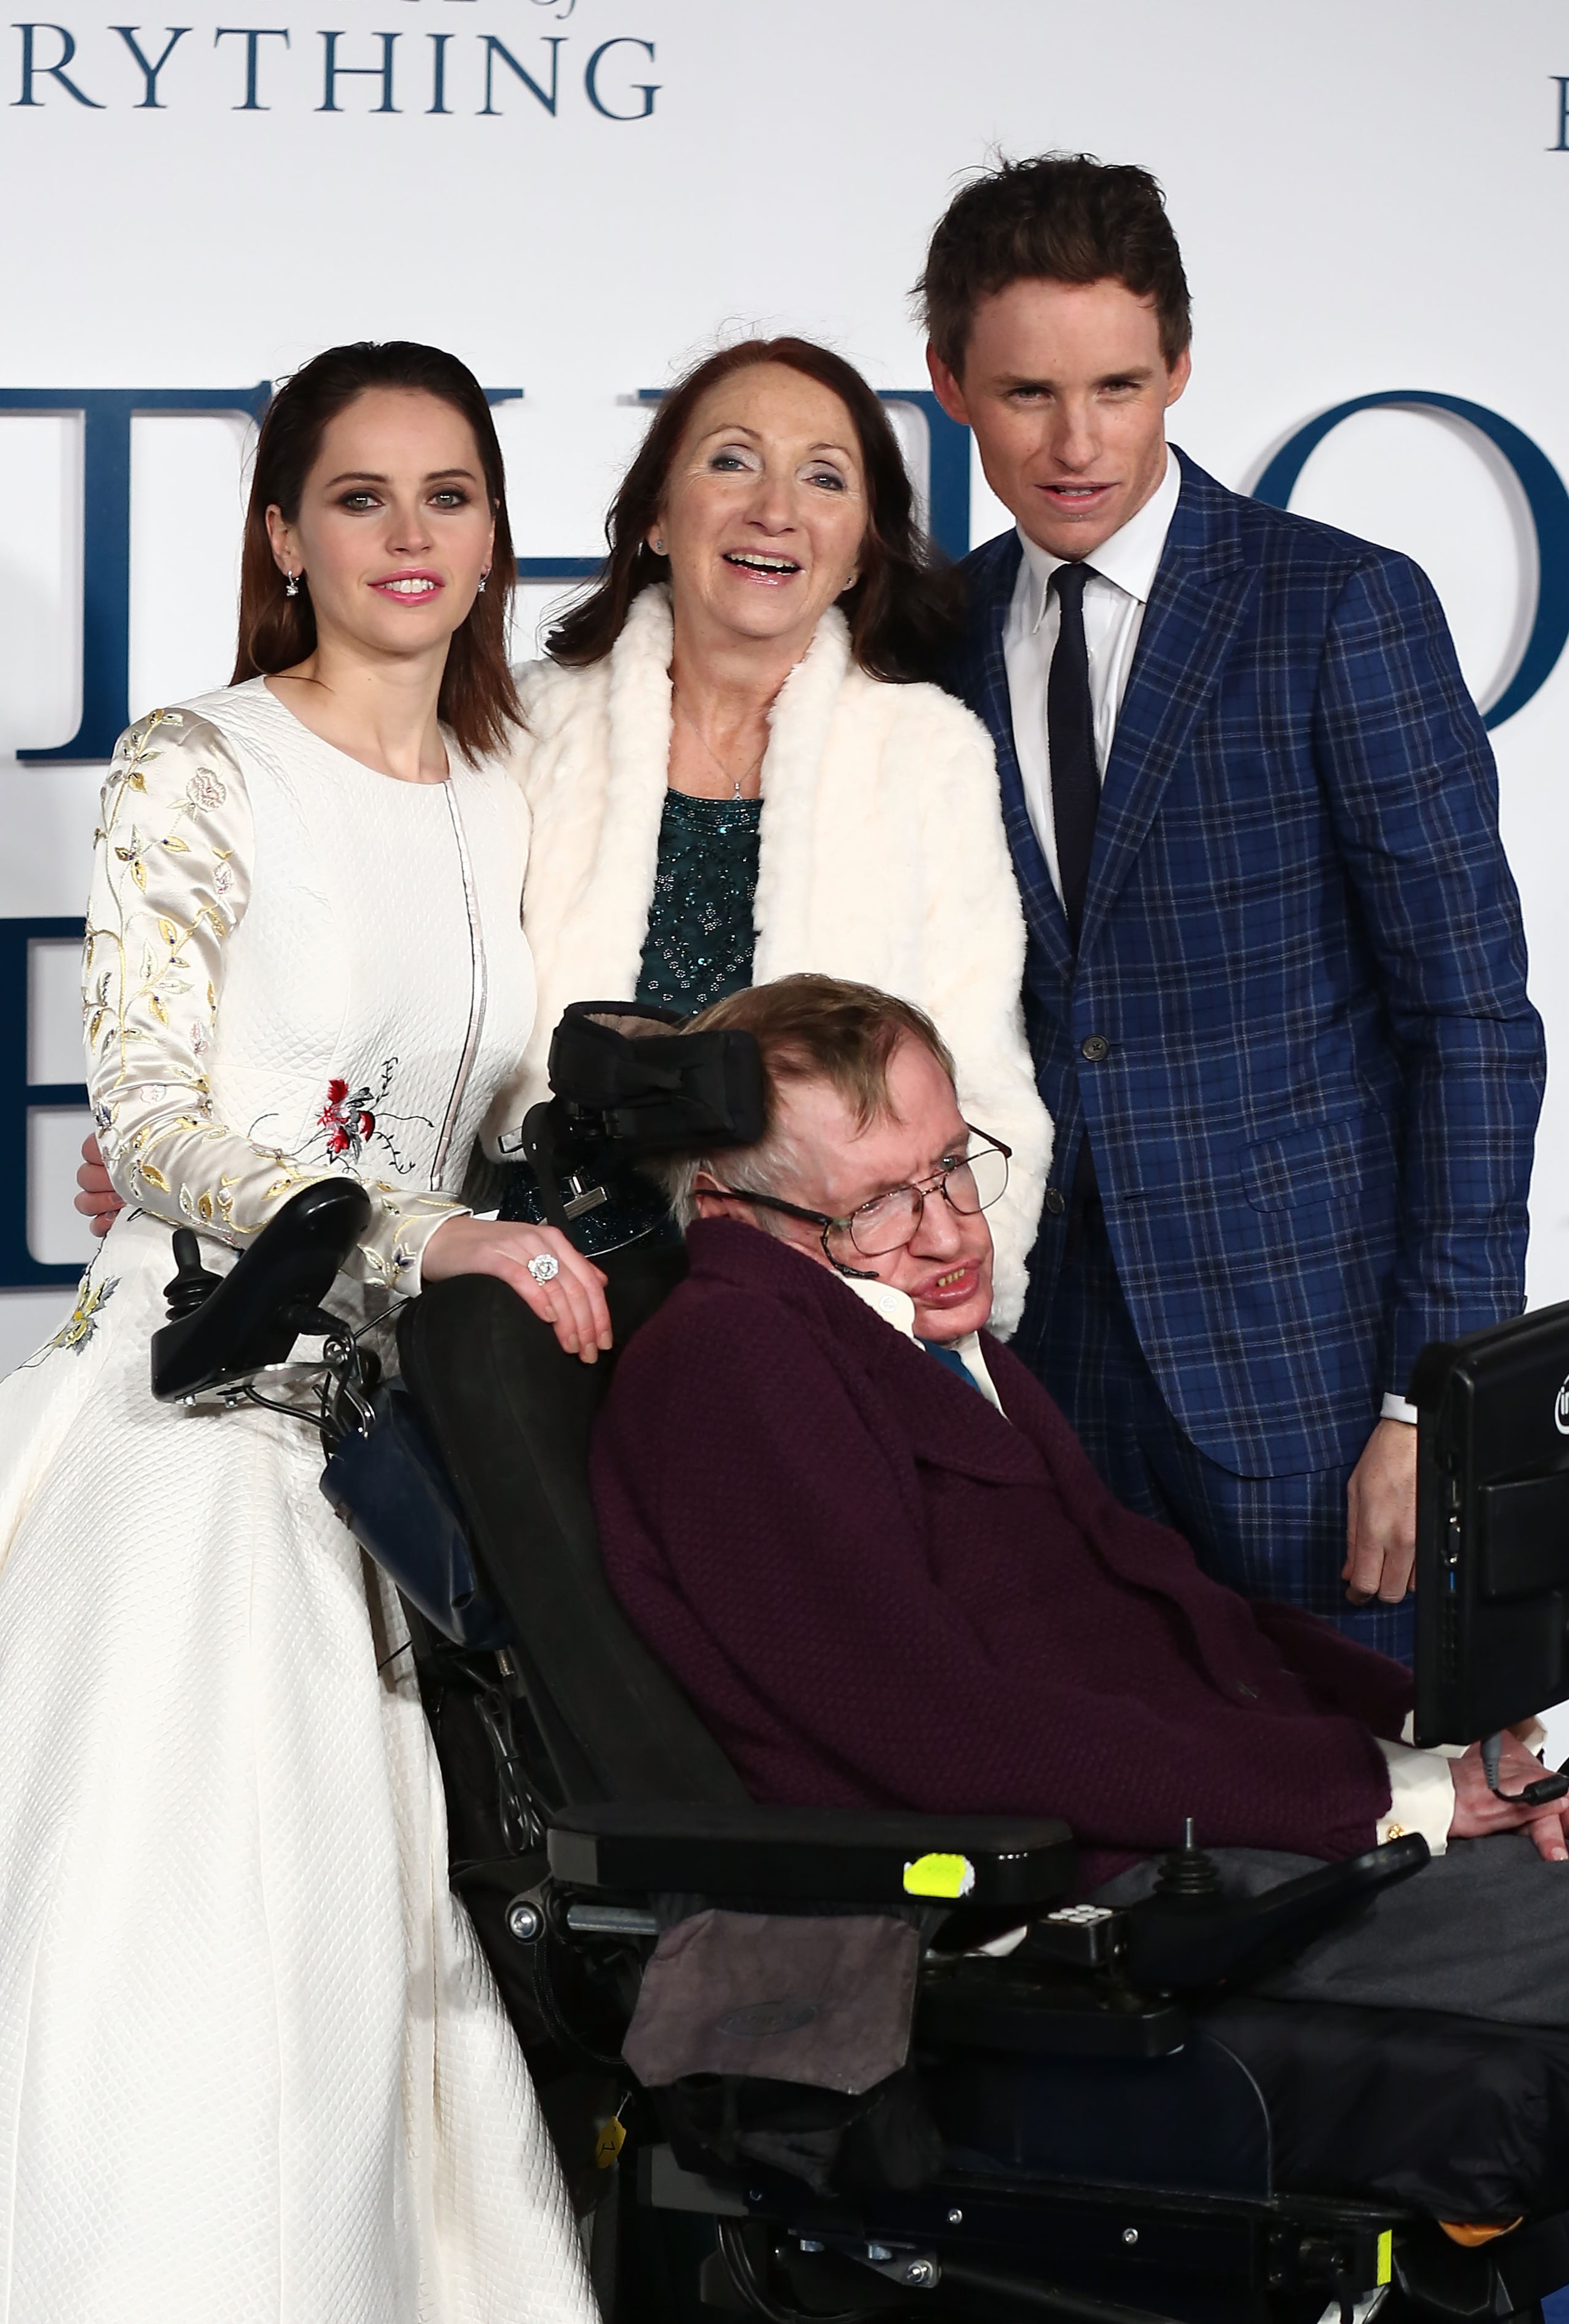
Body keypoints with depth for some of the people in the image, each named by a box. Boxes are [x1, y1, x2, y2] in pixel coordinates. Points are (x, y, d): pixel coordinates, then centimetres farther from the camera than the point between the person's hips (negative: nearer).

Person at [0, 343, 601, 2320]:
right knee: (176, 1903, -10)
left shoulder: (509, 802, 13)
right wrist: (426, 1235, -22)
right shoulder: (195, 777, -4)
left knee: (389, 1911, 2)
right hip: (205, 1392, -5)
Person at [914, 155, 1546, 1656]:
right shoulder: (941, 639, 8)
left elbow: (1473, 1017, -8)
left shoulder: (1344, 608, -6)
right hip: (1044, 1351, 4)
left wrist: (1436, 1397, -12)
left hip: (1310, 1349, -4)